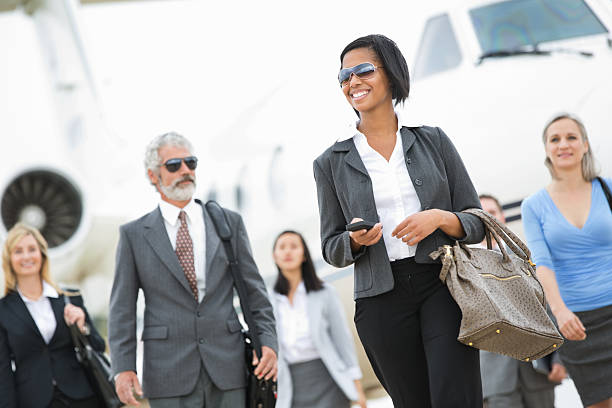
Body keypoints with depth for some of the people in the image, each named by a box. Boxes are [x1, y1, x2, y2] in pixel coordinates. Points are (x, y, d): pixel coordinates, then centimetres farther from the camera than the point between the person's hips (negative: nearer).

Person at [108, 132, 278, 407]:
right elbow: (122, 308, 4)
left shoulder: (229, 223, 11)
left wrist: (267, 341, -1)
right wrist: (123, 368, -6)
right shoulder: (134, 235, 6)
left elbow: (254, 291, 12)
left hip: (227, 368, 2)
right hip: (169, 372, -2)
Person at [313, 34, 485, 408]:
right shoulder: (332, 163, 8)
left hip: (443, 285, -1)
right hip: (381, 302, 1)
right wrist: (355, 240, -11)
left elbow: (477, 222, 7)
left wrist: (439, 218, -13)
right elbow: (332, 250, 11)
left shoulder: (433, 140, 7)